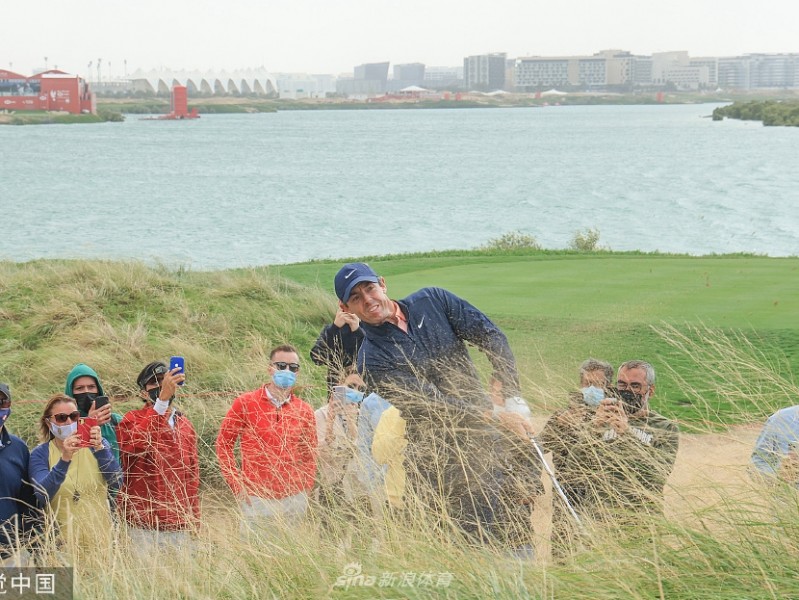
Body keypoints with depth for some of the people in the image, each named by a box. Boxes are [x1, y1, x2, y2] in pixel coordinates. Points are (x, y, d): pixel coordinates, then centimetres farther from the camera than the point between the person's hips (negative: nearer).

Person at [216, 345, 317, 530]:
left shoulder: (304, 410, 7)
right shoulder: (245, 403, -1)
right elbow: (223, 443, 2)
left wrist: (305, 490, 5)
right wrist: (237, 484, -4)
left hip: (294, 500, 3)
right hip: (255, 500, -3)